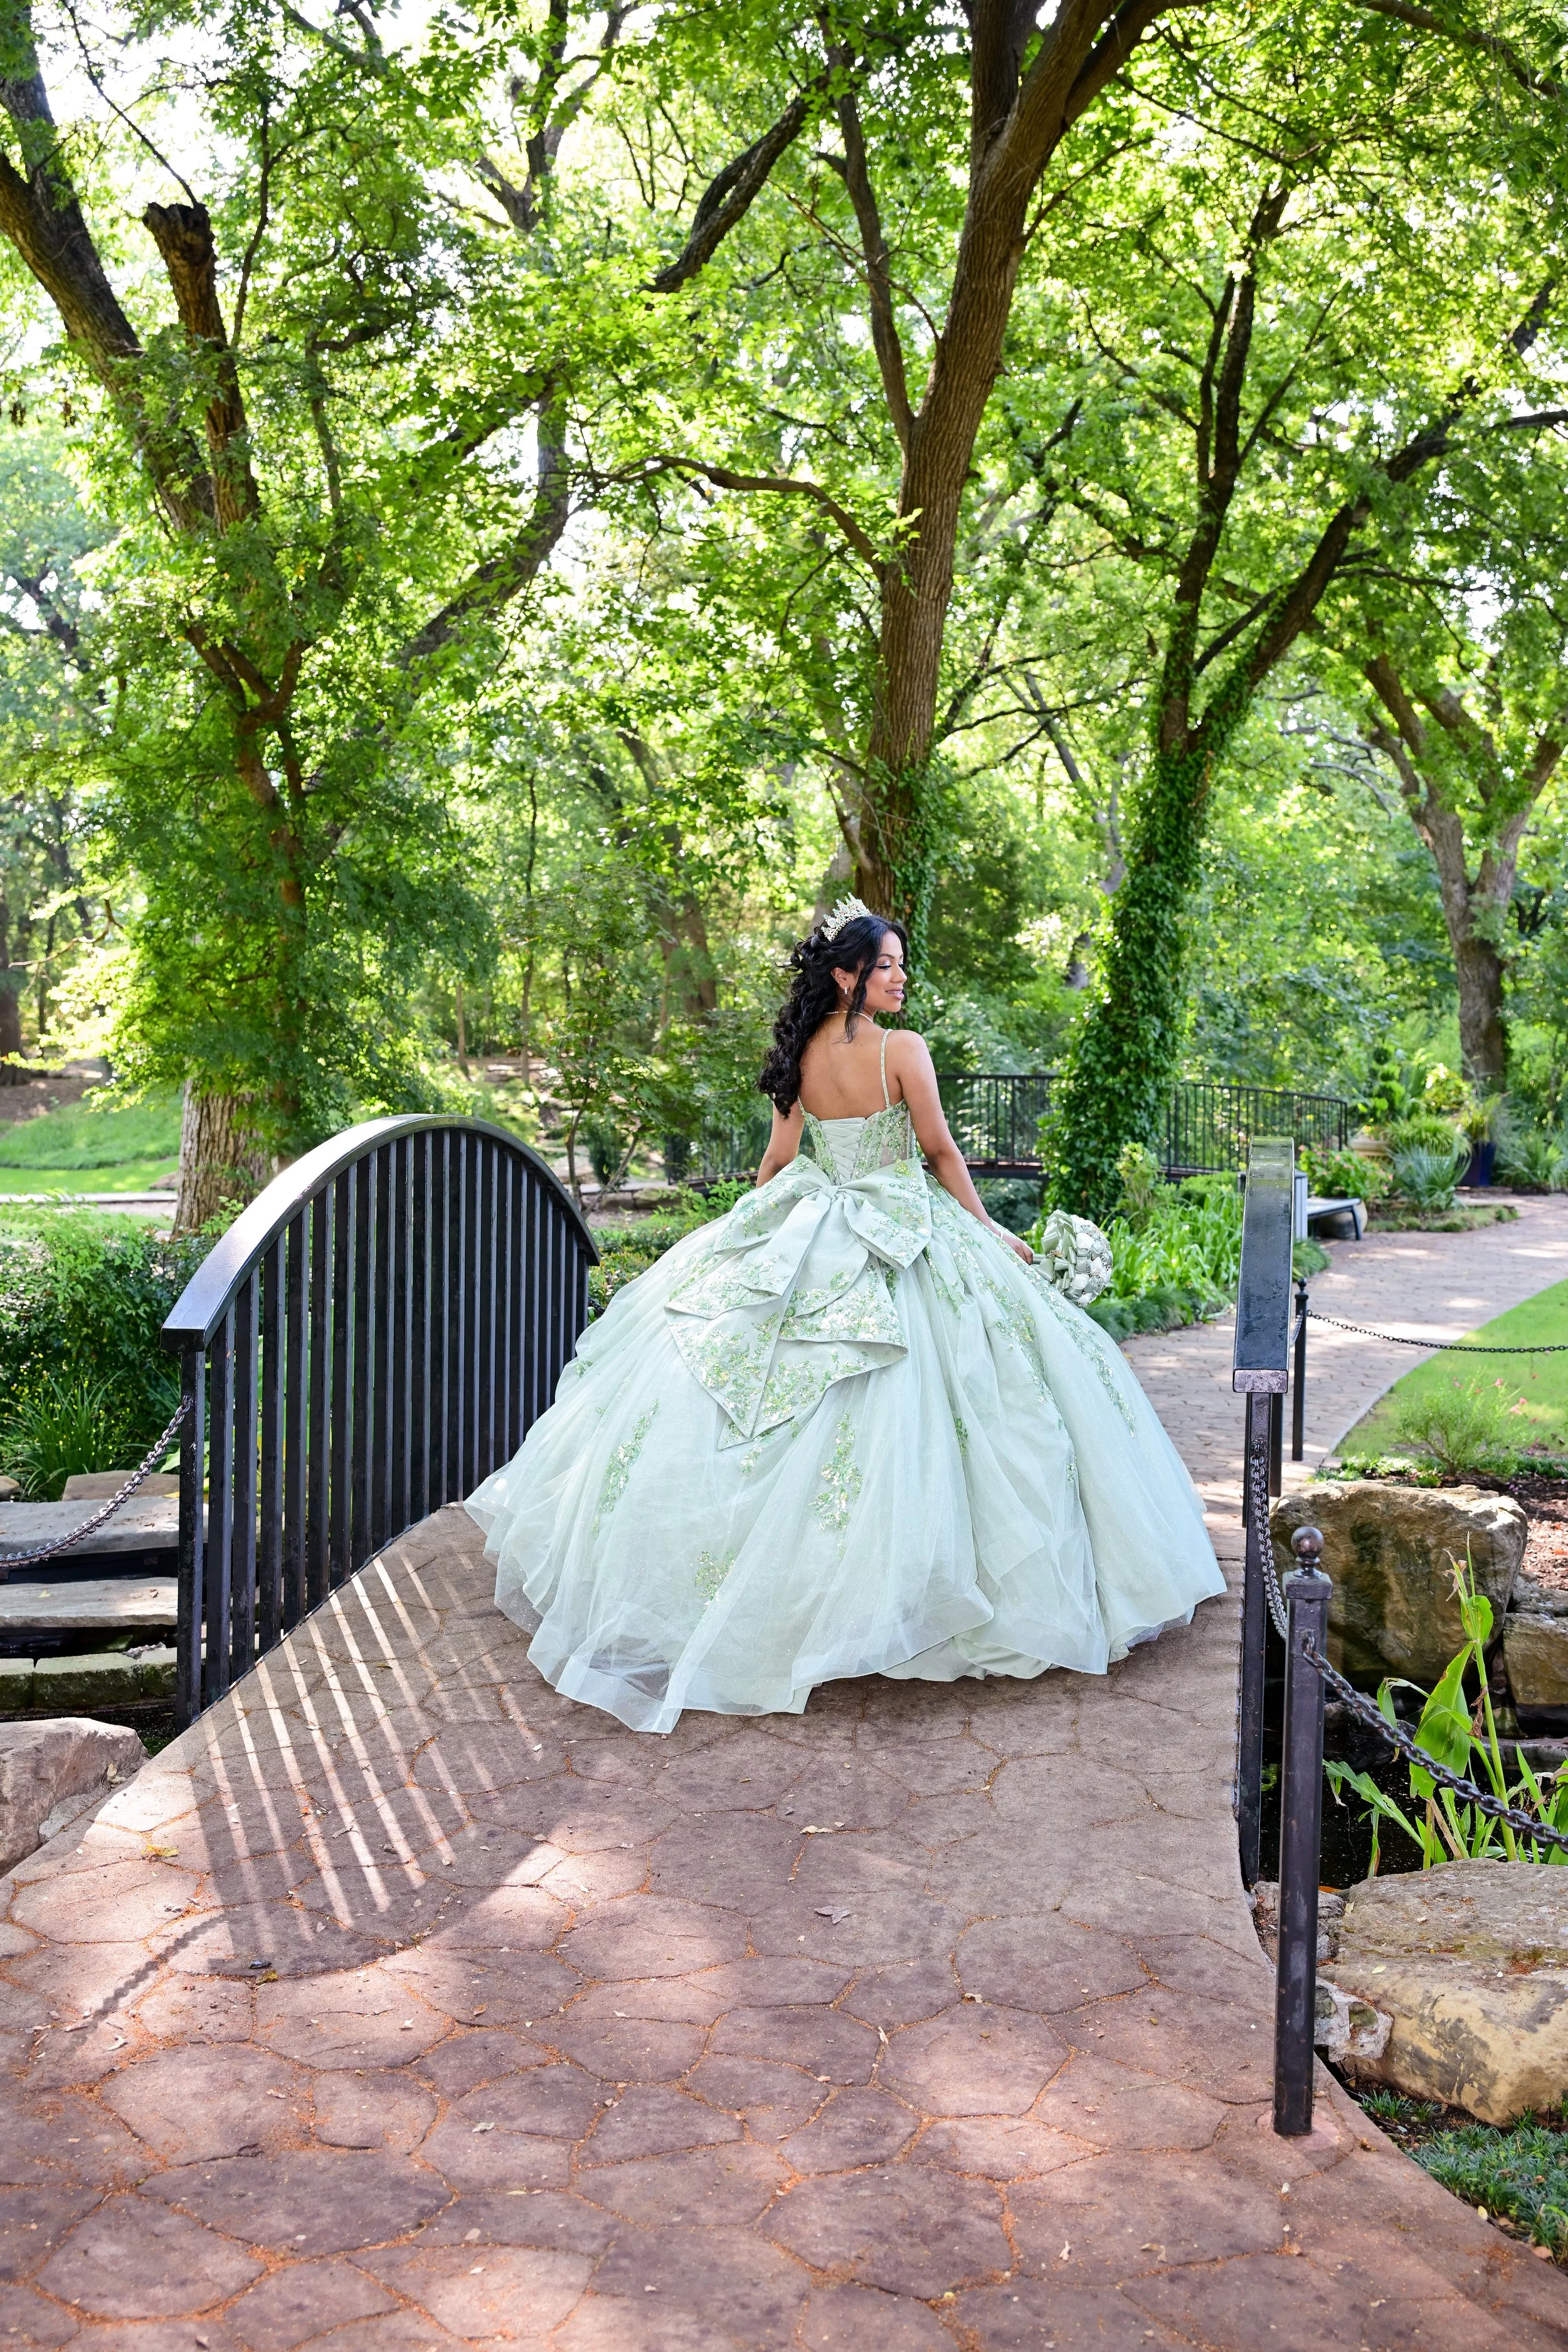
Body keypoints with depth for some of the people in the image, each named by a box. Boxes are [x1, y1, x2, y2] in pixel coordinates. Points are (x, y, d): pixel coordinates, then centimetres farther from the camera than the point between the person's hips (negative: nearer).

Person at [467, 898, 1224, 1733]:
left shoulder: (800, 1053, 2)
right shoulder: (903, 1050, -12)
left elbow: (779, 1156, 6)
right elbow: (941, 1154, -7)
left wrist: (749, 1231, 19)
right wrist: (990, 1232, 5)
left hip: (807, 1239, 5)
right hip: (901, 1238, -5)